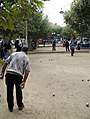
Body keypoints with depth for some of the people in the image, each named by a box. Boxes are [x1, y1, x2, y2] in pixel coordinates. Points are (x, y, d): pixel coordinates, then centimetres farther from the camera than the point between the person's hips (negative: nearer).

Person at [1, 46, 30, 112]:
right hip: (18, 75, -1)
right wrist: (24, 82, -3)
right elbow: (27, 71, -2)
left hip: (9, 73, 1)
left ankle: (10, 107, 22)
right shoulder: (26, 58, 8)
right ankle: (20, 105, 32)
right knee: (19, 91, 19)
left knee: (9, 91, 12)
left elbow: (6, 63, 6)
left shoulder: (13, 54, 14)